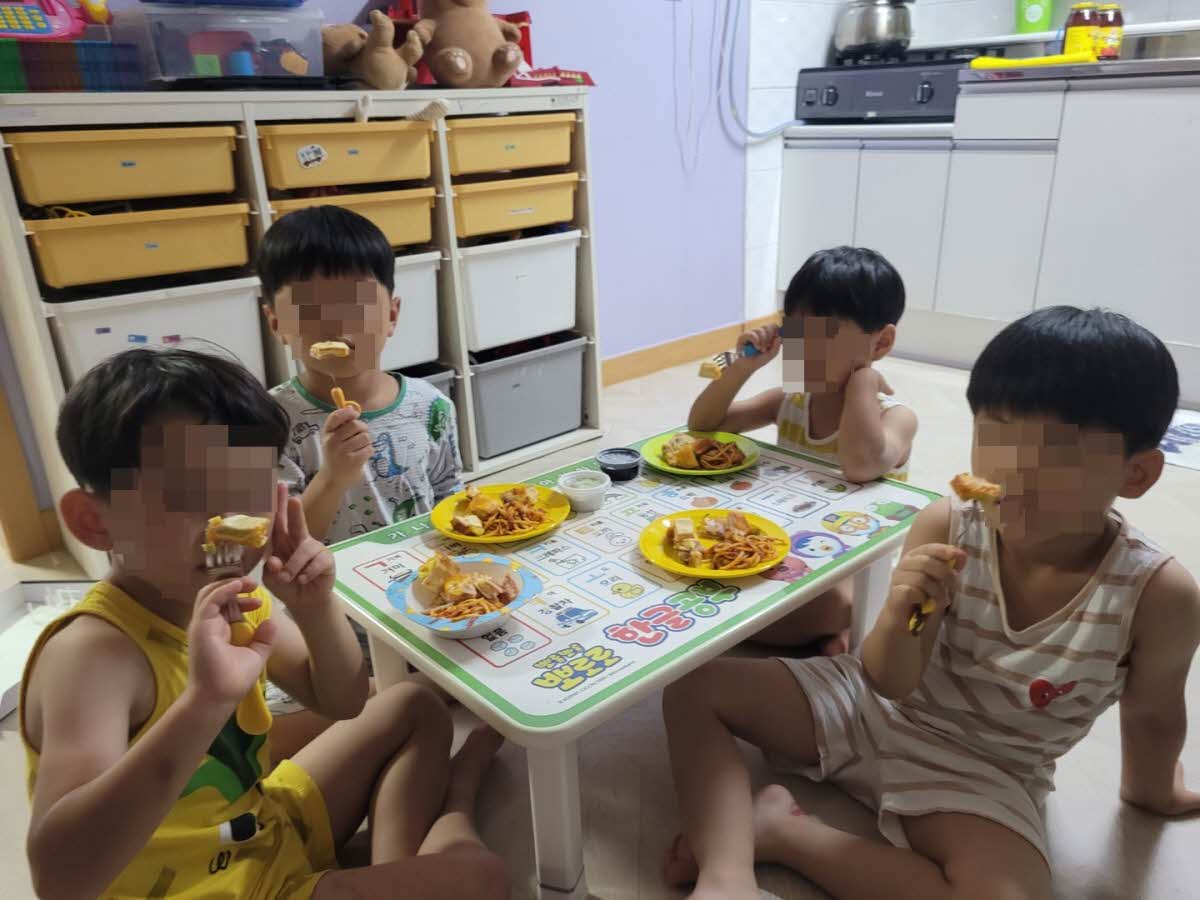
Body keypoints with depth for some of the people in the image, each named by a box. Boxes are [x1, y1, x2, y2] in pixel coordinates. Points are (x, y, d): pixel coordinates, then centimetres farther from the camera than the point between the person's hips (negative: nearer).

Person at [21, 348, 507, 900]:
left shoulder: (234, 601, -5)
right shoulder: (92, 650, -28)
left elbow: (342, 704, 2)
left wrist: (315, 609, -18)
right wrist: (205, 700, -53)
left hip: (270, 831, 8)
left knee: (417, 710, 18)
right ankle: (450, 814, 15)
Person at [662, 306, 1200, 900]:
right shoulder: (946, 529, -19)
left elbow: (1152, 715, -1)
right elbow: (894, 682, -15)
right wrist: (897, 621, -37)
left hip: (984, 773, -1)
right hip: (878, 704, 2)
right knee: (694, 686, -8)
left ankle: (775, 829, -18)